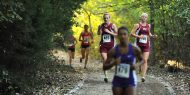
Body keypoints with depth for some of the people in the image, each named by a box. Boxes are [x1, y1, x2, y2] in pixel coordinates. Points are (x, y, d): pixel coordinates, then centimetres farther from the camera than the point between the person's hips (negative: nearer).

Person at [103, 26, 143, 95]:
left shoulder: (134, 49, -6)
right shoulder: (113, 51, -4)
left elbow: (142, 60, 12)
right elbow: (105, 67, 0)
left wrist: (137, 65, -10)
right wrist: (113, 63, -20)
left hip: (130, 81, -2)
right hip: (117, 81, 2)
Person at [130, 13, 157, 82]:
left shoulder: (148, 26, 13)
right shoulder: (137, 25, -1)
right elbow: (132, 33, -6)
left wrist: (153, 36, 7)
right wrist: (138, 36, -20)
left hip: (146, 46, 2)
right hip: (138, 45, -2)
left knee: (145, 60, -12)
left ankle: (143, 76, -19)